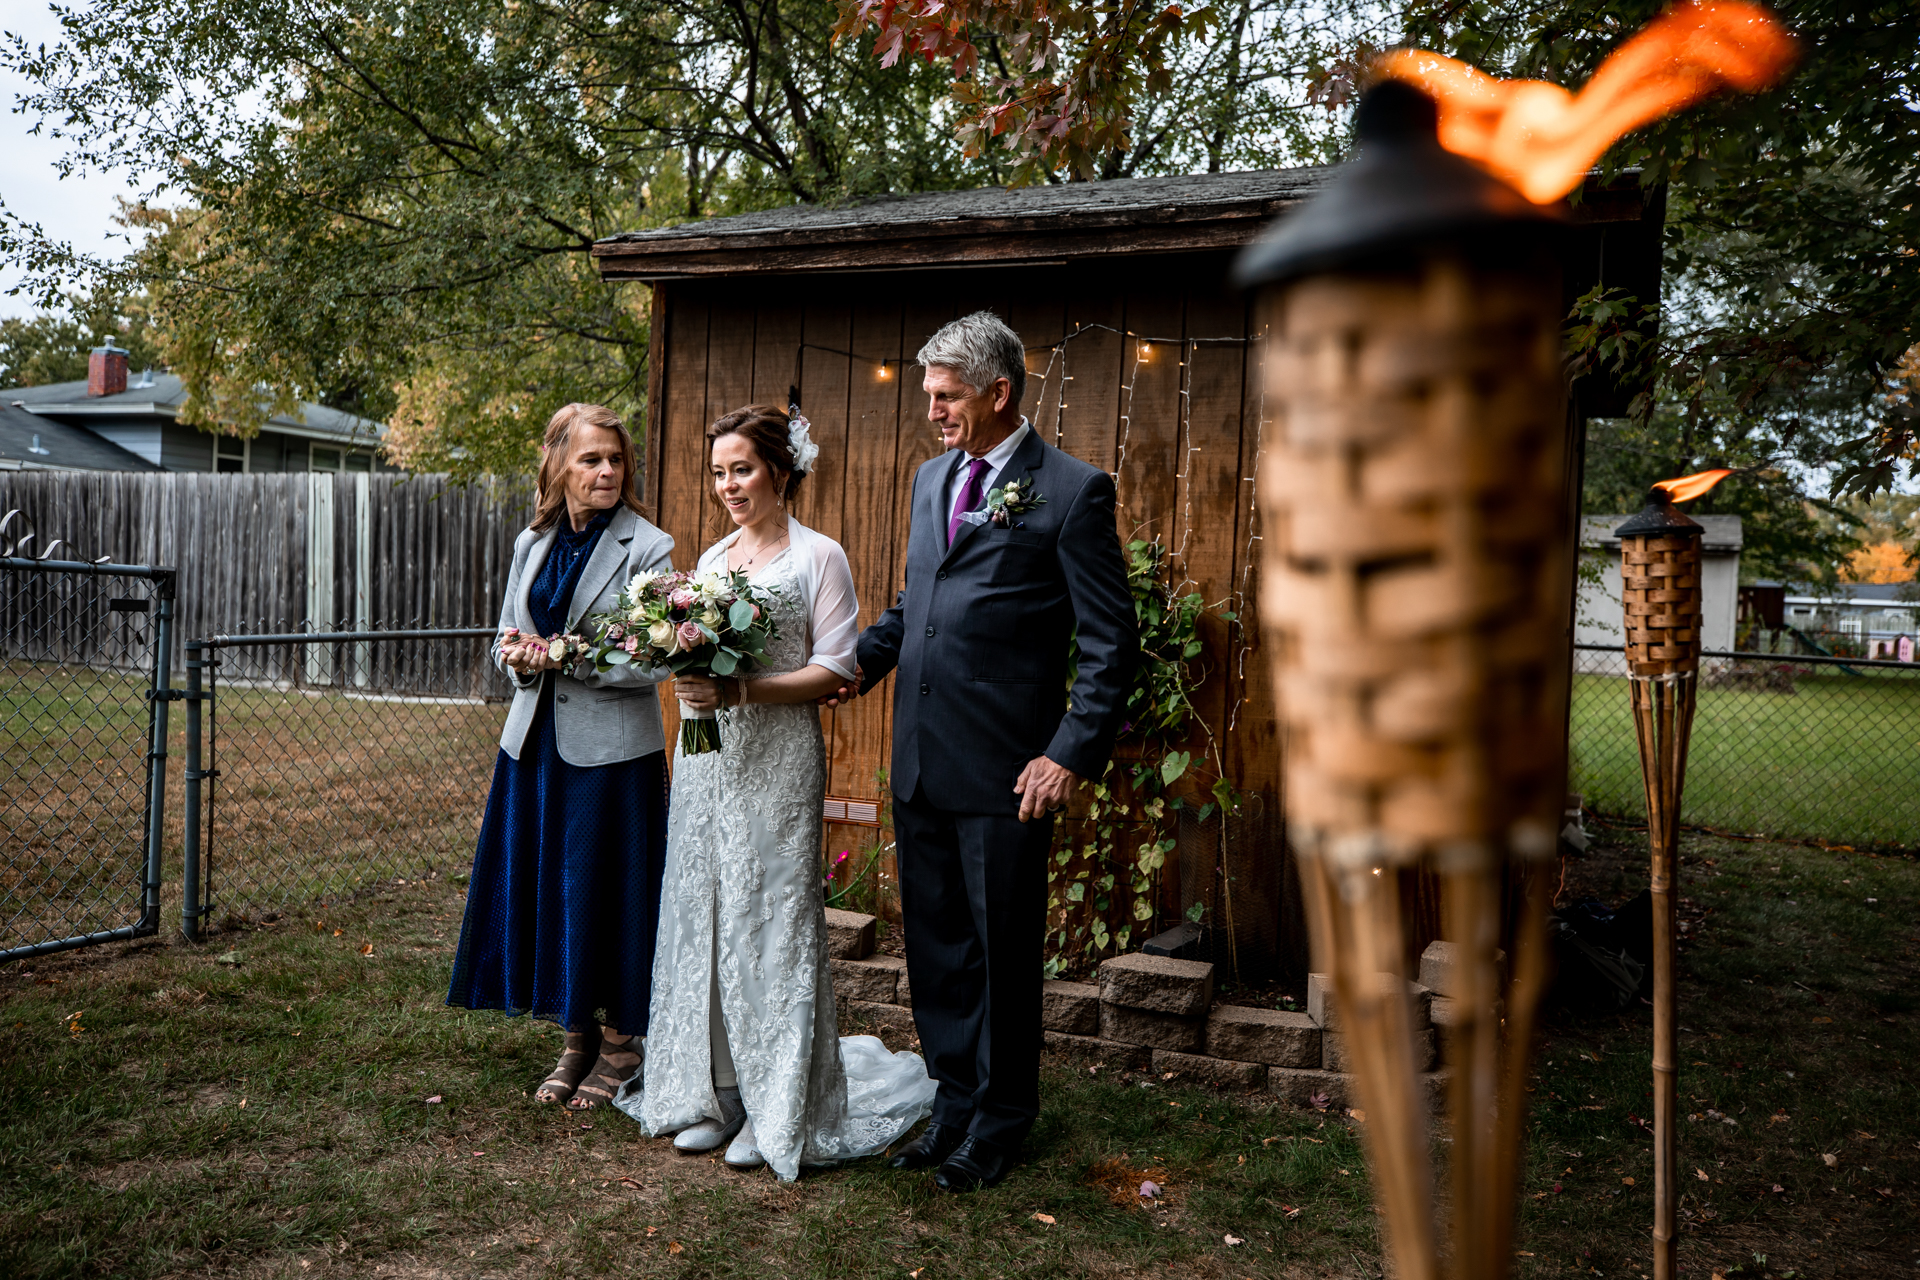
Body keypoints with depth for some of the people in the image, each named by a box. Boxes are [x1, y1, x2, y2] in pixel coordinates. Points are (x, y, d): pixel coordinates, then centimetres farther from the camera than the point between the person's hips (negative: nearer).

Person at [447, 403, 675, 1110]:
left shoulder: (648, 548, -8)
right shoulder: (532, 543, 9)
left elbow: (651, 661, -13)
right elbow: (507, 636, 17)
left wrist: (562, 657, -18)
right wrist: (519, 656, -6)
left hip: (613, 750, -5)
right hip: (537, 742, 6)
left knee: (609, 894, 2)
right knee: (545, 888, 10)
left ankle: (620, 1045, 20)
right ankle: (577, 1037, 27)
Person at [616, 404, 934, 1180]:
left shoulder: (818, 558, -4)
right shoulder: (710, 559, 16)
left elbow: (835, 669, -10)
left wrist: (740, 692, -19)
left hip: (777, 760, -6)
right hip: (706, 758, 6)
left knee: (772, 919, -3)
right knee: (701, 912, 7)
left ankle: (777, 1109, 9)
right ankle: (713, 1092, 19)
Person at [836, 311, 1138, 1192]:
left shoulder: (1073, 491, -8)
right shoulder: (933, 477, 14)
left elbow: (1111, 641, -9)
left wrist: (1073, 755, -16)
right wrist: (864, 659, 7)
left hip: (1004, 771, -6)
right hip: (919, 761, 7)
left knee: (1002, 952, 8)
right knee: (935, 948, 15)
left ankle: (998, 1126, 27)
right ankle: (954, 1107, 32)